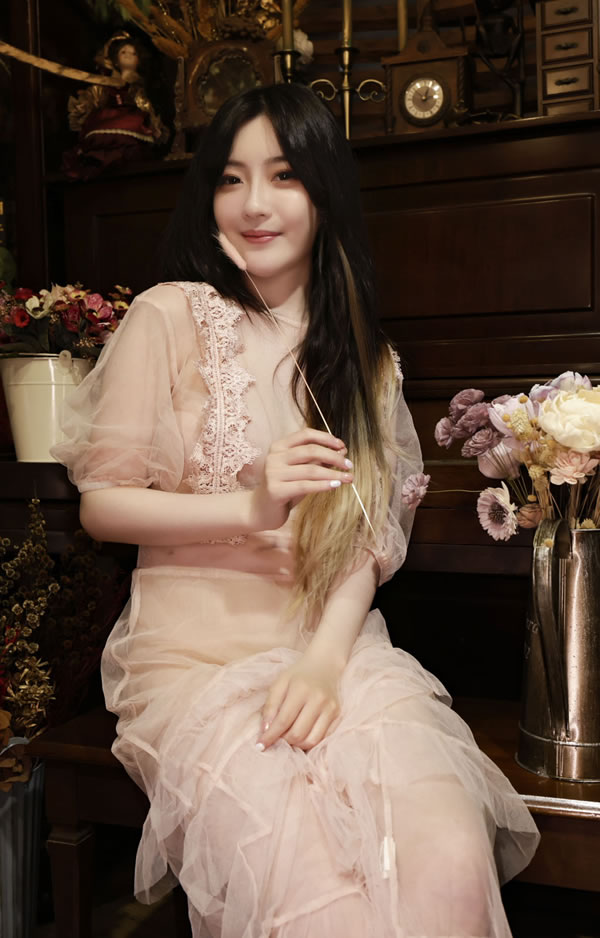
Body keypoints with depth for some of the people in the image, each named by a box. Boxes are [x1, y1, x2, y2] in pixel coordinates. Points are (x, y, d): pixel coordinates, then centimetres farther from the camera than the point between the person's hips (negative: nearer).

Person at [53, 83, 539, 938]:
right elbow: (102, 502, -2)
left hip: (334, 642, 3)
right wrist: (252, 507, -18)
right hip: (196, 649, -3)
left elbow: (369, 535, 5)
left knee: (454, 862, -23)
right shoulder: (171, 316, 0)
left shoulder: (362, 353, 13)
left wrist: (325, 657, -14)